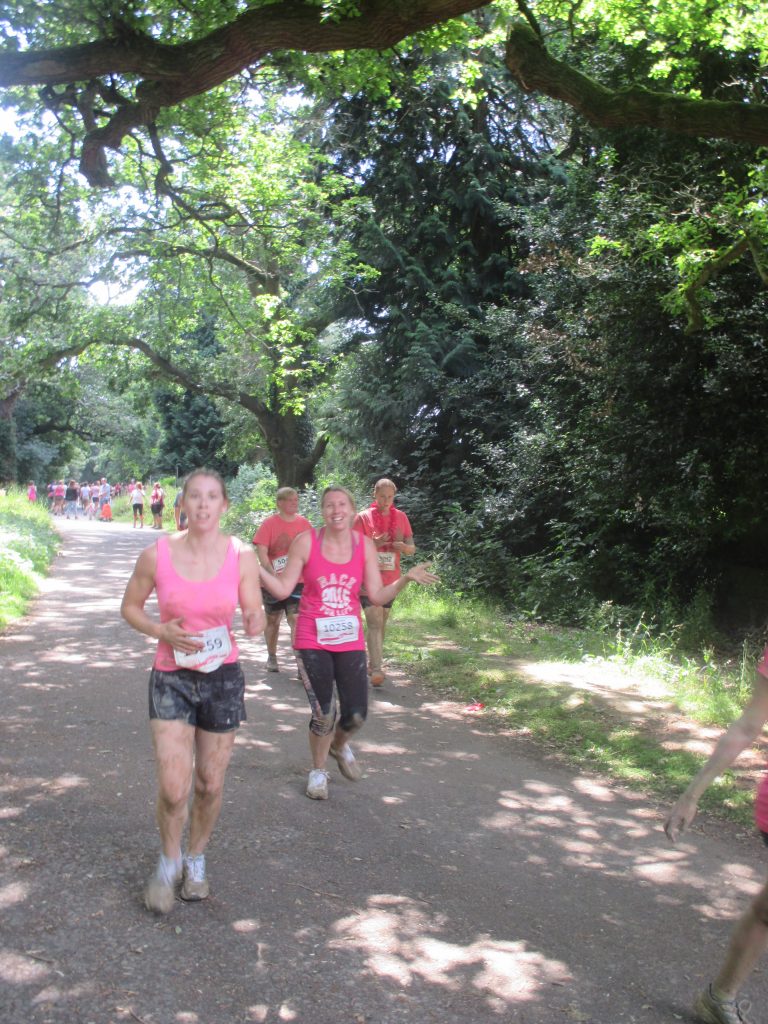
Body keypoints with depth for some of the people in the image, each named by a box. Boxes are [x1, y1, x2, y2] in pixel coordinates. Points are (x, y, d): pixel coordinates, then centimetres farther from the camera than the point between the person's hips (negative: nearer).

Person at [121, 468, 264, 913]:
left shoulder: (243, 555, -8)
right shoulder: (157, 554, -9)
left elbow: (256, 616, -1)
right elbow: (130, 606, 4)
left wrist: (255, 623, -25)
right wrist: (161, 631, -14)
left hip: (223, 678, 1)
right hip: (171, 677, -1)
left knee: (210, 784, 12)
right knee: (173, 787, -7)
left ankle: (197, 859, 38)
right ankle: (169, 861, 23)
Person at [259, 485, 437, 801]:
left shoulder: (365, 545, 0)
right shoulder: (306, 542, -7)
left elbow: (377, 596, 1)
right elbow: (283, 590, -4)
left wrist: (406, 578, -12)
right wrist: (256, 567, -17)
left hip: (350, 641, 3)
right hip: (312, 641, -2)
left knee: (356, 715, 2)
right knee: (324, 715, -3)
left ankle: (339, 745, 40)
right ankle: (318, 770, 27)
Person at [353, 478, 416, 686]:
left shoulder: (401, 517, 5)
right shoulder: (363, 517, -5)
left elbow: (412, 548, 8)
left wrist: (403, 546, -16)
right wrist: (373, 544, -25)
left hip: (391, 579, 5)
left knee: (381, 623, 15)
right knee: (374, 622, -17)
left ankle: (372, 664, 29)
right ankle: (377, 670, -22)